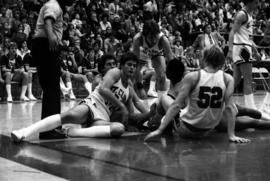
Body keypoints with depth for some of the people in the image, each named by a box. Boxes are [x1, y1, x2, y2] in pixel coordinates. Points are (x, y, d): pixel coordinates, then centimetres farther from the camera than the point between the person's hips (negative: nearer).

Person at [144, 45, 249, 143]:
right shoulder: (228, 79, -8)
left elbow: (177, 105, -17)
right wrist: (231, 135, -10)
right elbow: (229, 107, -13)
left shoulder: (192, 77, -14)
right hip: (206, 132, 3)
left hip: (185, 130, -3)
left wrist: (160, 130, -16)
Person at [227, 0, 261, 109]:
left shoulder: (249, 15, 18)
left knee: (236, 80, 11)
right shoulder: (242, 15, -12)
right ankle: (250, 108, -9)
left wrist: (255, 51, 28)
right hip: (240, 48, -10)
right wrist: (230, 50, -32)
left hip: (245, 48, 10)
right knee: (248, 79, -9)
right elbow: (232, 32, -22)